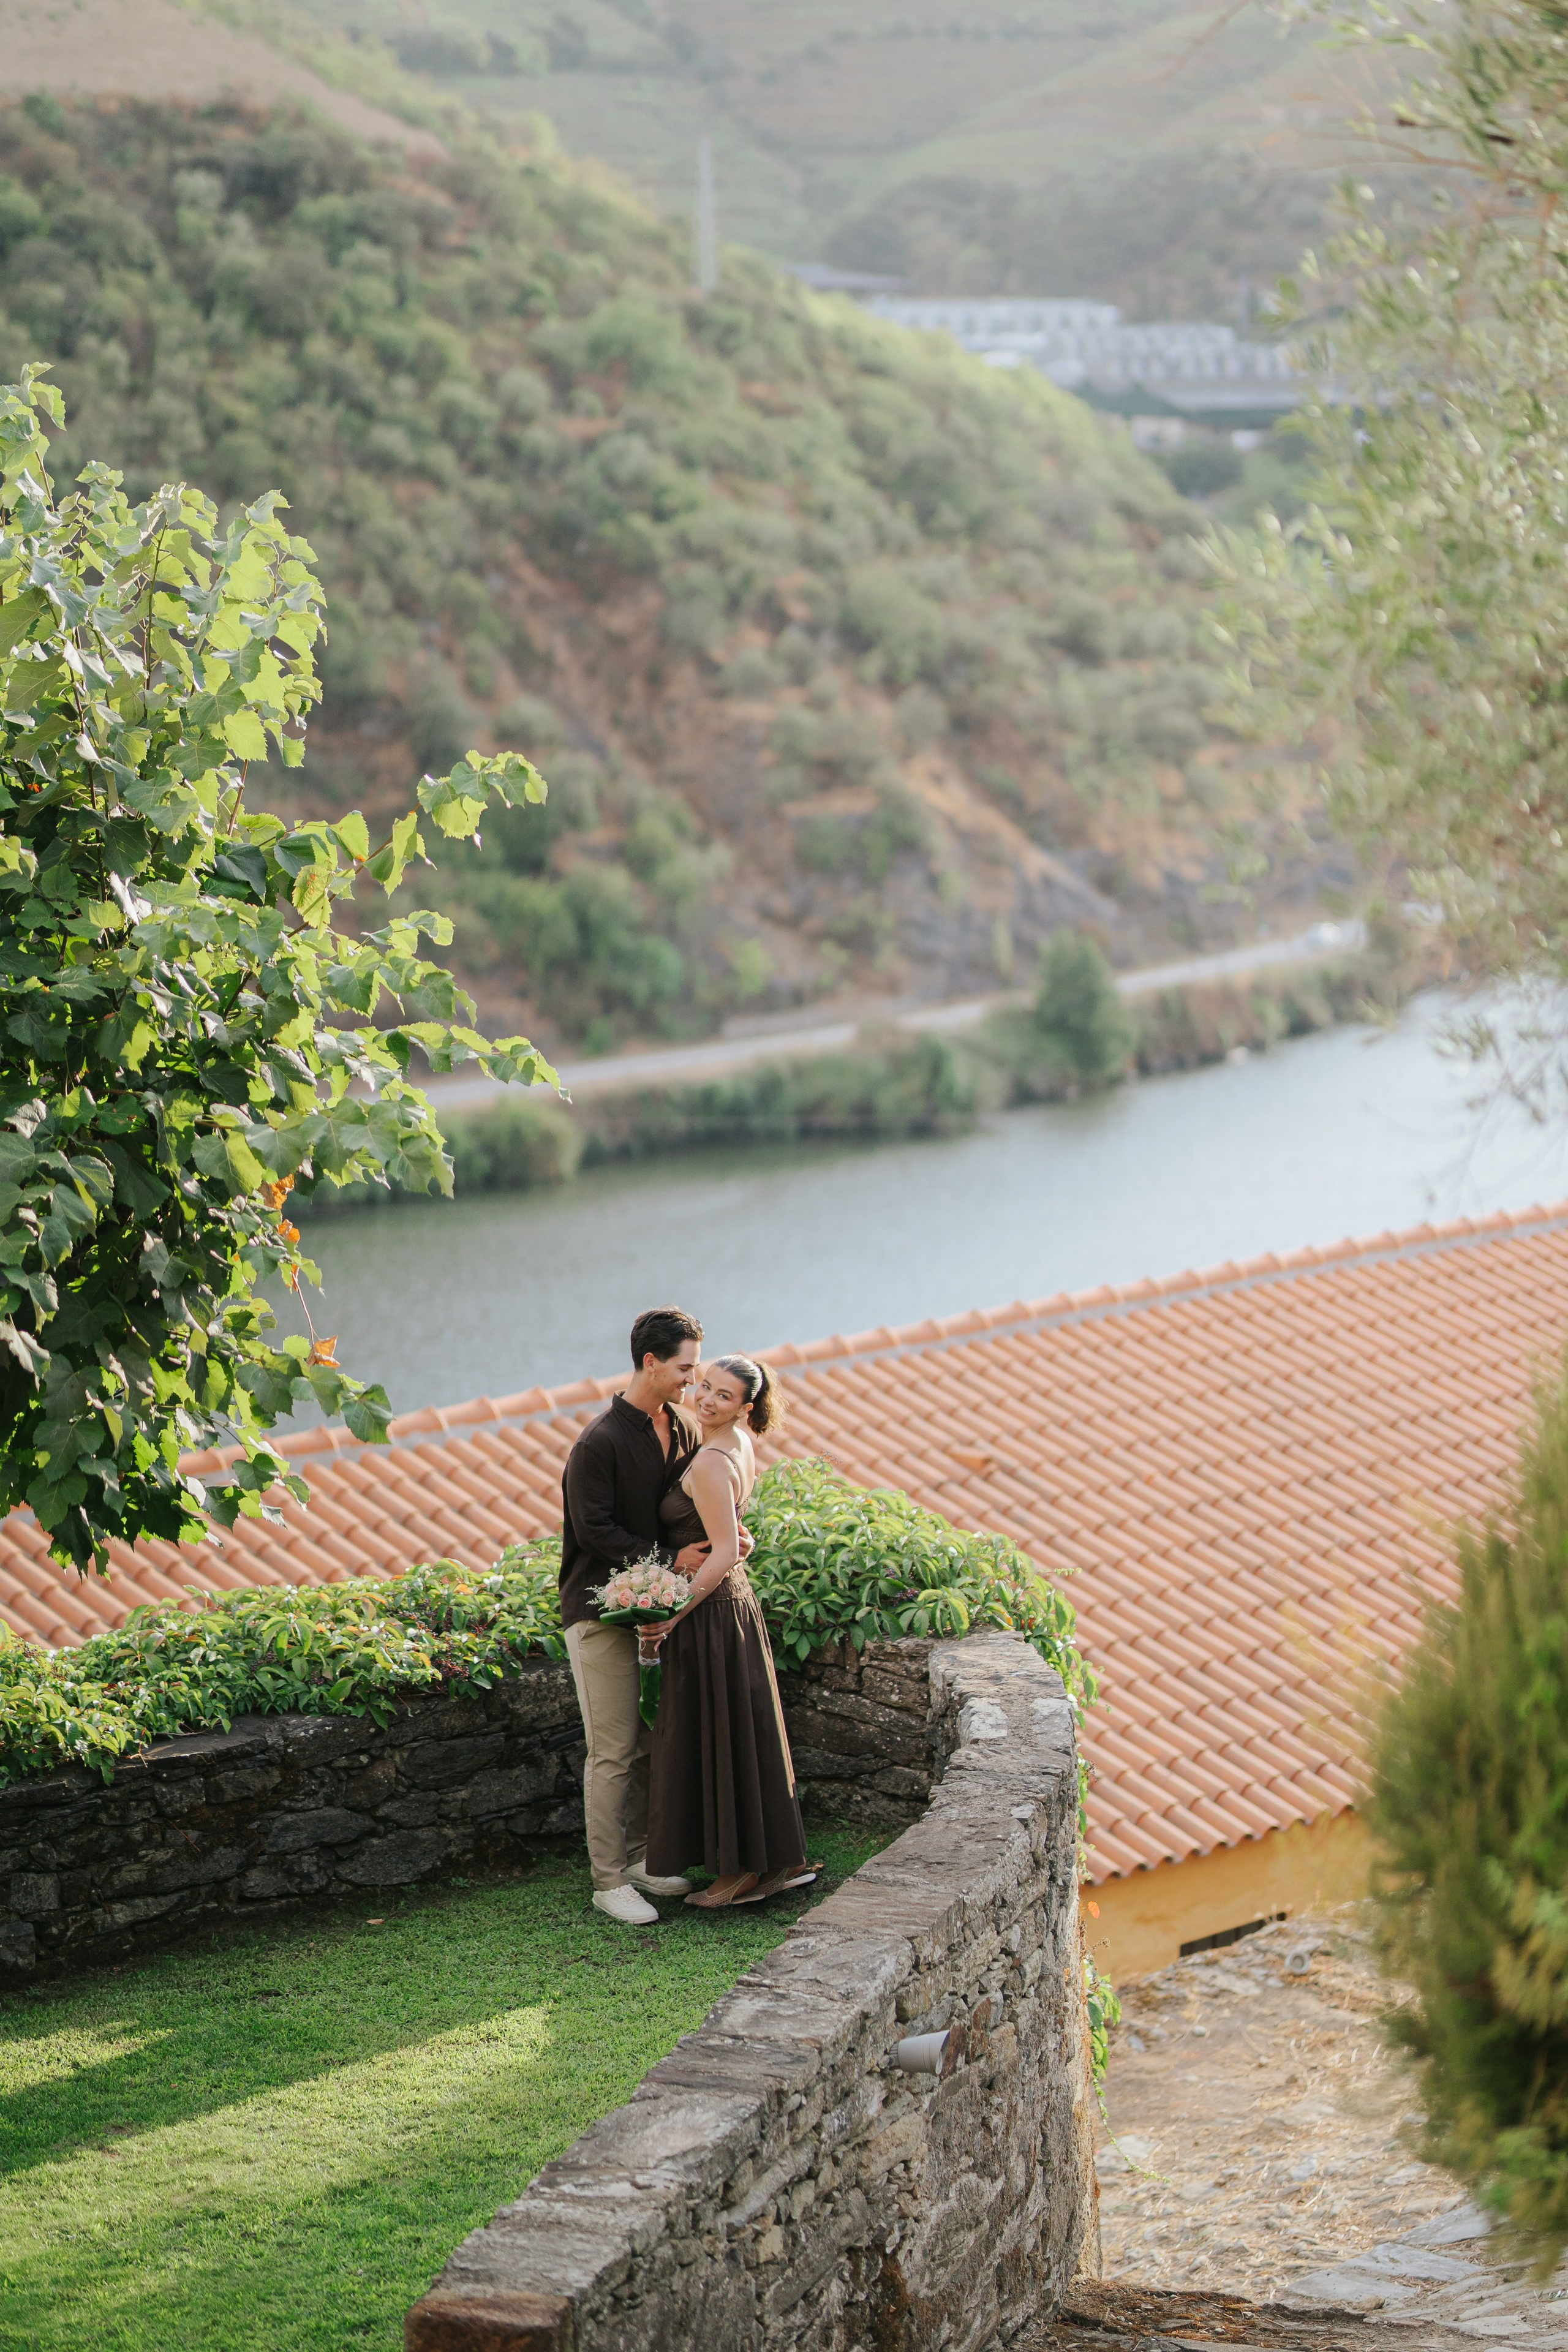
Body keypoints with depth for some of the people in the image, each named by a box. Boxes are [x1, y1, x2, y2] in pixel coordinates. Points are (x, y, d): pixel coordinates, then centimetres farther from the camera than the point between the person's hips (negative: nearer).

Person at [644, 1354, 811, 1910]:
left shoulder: (710, 1464, -21)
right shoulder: (740, 1445, 7)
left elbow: (723, 1554, -24)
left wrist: (673, 1615, -22)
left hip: (710, 1614, -9)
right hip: (734, 1601, 9)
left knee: (713, 1736, 1)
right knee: (743, 1731, 16)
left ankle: (742, 1871, 10)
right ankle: (781, 1859, 22)